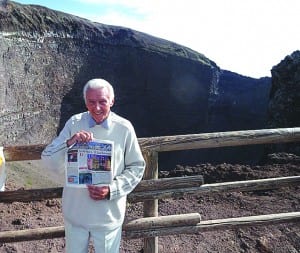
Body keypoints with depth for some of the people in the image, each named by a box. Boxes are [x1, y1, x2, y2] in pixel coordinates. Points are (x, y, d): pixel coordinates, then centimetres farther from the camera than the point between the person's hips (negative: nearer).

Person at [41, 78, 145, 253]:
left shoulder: (124, 128, -10)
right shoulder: (74, 123, -8)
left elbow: (136, 167, -3)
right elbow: (49, 161, -8)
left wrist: (111, 190, -17)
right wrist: (69, 143, -27)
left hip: (108, 215, -1)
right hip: (75, 212, 2)